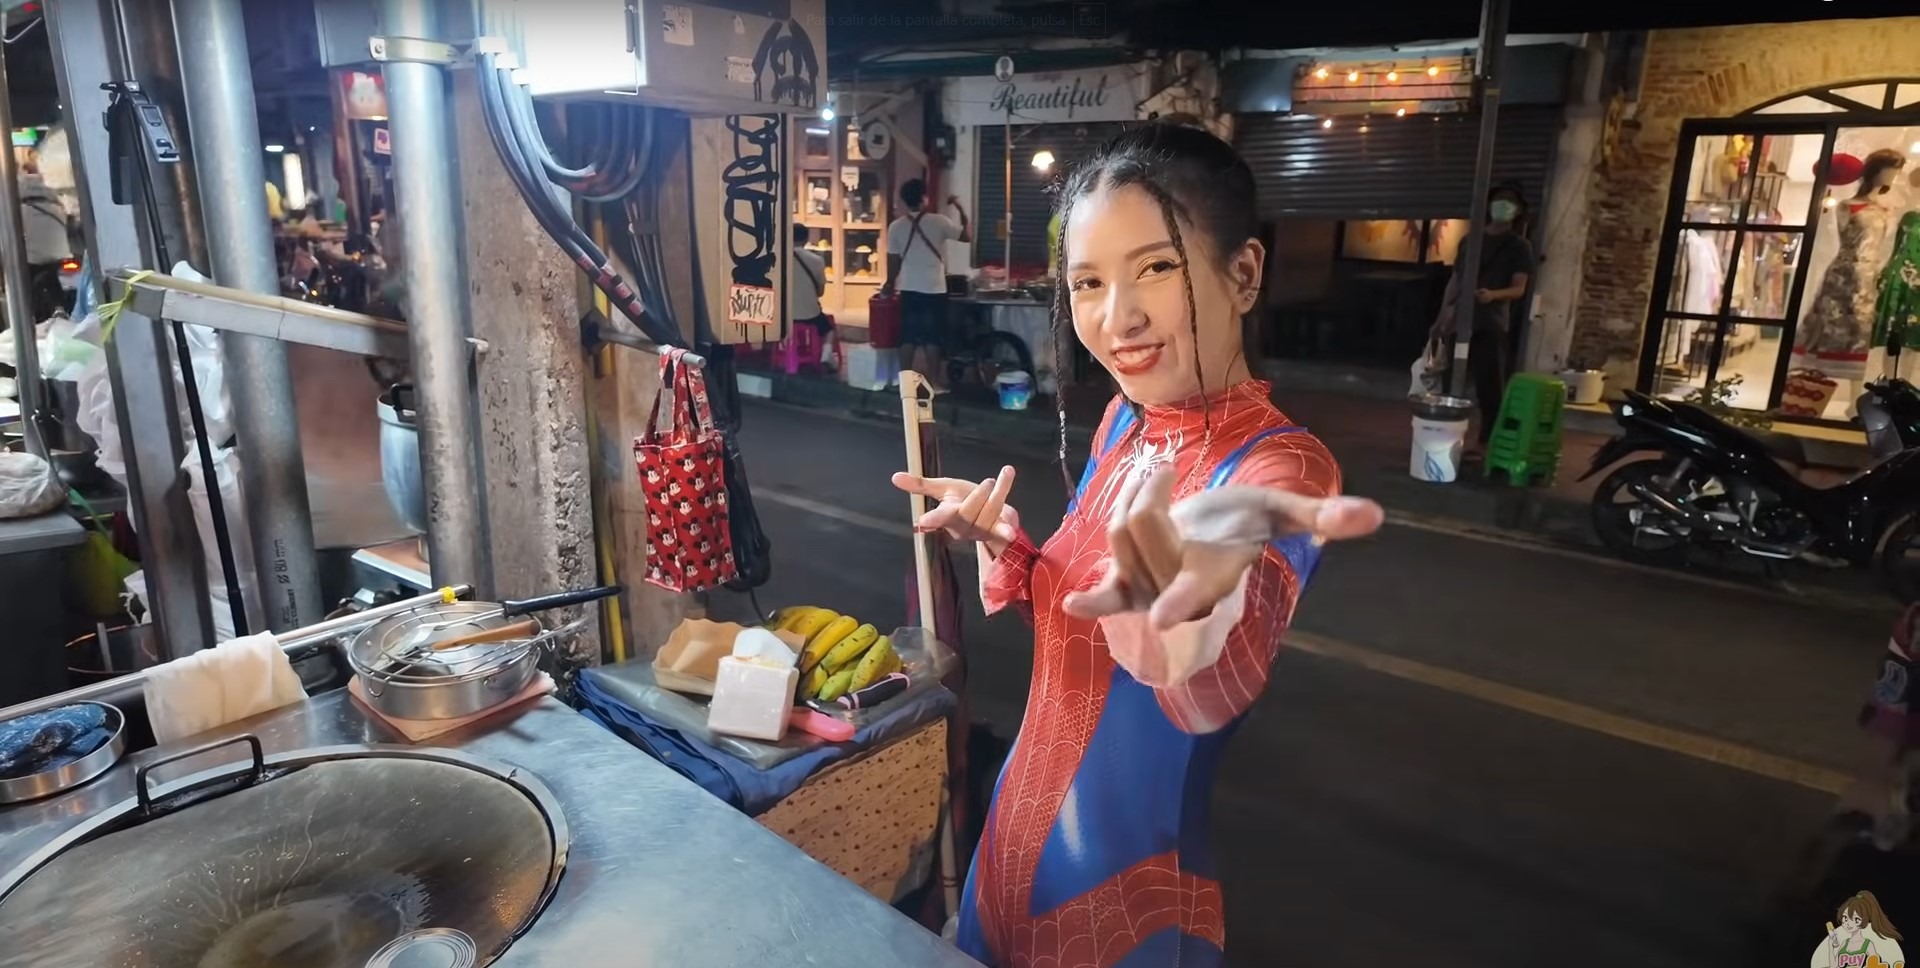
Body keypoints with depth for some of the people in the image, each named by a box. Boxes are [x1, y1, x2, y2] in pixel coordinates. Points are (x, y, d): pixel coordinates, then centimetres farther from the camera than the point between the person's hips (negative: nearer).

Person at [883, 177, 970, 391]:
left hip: (908, 289, 3)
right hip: (934, 290, -2)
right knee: (932, 338, 3)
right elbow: (968, 235, 1)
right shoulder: (938, 221, -7)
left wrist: (890, 283, 21)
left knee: (908, 337, 8)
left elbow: (893, 261, 4)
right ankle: (934, 381, 7)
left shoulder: (896, 227, 0)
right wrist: (959, 207, 9)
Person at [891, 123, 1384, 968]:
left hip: (1139, 893, -6)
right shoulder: (1125, 421, -4)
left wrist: (1204, 585, -67)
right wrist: (1001, 541, -11)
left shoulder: (1282, 463, -24)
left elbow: (1217, 688, -45)